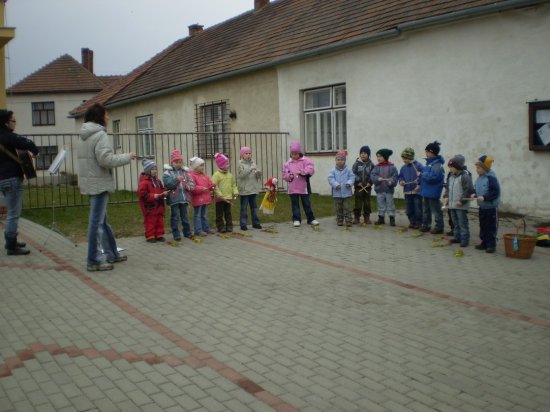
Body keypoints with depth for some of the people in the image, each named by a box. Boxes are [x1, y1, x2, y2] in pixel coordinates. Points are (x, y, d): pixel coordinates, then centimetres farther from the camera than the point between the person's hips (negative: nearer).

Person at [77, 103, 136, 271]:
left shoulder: (84, 135, 13)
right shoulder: (100, 134, -15)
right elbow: (106, 159, -22)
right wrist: (127, 157, -10)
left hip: (89, 182, 10)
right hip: (99, 183, -10)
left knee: (101, 220, 16)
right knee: (97, 221, -4)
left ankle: (112, 254, 27)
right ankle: (94, 261, 2)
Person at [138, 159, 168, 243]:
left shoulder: (157, 180, 11)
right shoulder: (144, 181, -14)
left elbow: (161, 190, 21)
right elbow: (142, 194, -20)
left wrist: (164, 193, -2)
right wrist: (154, 196, -23)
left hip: (159, 205, 8)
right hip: (149, 206, -7)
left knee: (160, 221, 11)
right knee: (150, 221, -2)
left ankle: (159, 235, 20)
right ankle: (150, 236, 7)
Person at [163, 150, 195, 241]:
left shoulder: (185, 172, 11)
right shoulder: (167, 172, -3)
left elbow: (191, 182, 9)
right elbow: (167, 183, -18)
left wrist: (189, 186, -13)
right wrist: (177, 179, -31)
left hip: (184, 197, 4)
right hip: (174, 198, -4)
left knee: (185, 216, 14)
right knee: (175, 217, 0)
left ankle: (187, 232, 23)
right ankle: (176, 234, 7)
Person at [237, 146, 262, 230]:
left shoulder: (253, 163, 10)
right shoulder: (241, 164, -6)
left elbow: (258, 175, 10)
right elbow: (241, 175, -21)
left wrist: (258, 172, -13)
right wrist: (250, 169, -30)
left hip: (253, 189, 5)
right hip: (244, 190, -5)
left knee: (254, 207, 12)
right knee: (244, 208, 0)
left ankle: (255, 223, 20)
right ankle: (243, 224, 5)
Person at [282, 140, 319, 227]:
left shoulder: (305, 160, -2)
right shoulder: (287, 163, 5)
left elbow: (310, 169, -16)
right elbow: (284, 175, 7)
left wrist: (301, 172, -25)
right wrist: (289, 176, -14)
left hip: (303, 187, -2)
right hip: (293, 188, 2)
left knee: (307, 204, 7)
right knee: (295, 204, 6)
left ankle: (311, 219, 17)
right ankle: (296, 219, 14)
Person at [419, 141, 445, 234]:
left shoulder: (437, 164, -18)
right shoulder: (429, 162, 10)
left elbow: (433, 176, -29)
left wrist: (422, 174, -17)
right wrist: (419, 181, 2)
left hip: (433, 192, -10)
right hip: (426, 191, 10)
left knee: (436, 210, 0)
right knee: (426, 209, 18)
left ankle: (439, 227, 8)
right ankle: (426, 225, 29)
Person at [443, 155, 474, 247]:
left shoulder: (465, 176, -15)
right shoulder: (451, 176, 10)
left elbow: (468, 190, -18)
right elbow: (448, 187, 19)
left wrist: (461, 201, -20)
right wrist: (446, 197, 4)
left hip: (461, 206, -8)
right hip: (452, 205, 9)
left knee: (462, 223, -3)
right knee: (455, 223, 18)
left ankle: (465, 239, 4)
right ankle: (457, 237, 28)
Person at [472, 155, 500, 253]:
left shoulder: (491, 178, -20)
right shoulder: (479, 178, 6)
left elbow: (496, 192, -23)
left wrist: (484, 197, -27)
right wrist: (474, 194, -2)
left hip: (491, 207, -8)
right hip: (482, 207, 8)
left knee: (491, 227, 0)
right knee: (482, 226, 15)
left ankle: (491, 245, 7)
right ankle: (484, 242, 26)